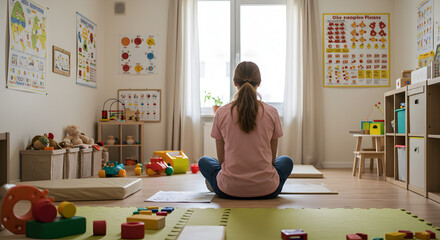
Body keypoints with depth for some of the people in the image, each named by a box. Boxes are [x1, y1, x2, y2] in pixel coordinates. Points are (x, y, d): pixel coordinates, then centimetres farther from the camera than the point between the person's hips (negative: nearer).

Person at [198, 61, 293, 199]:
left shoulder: (221, 113, -5)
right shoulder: (271, 113, -4)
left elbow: (221, 158, 4)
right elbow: (272, 158, 5)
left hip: (228, 191, 1)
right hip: (267, 191, 0)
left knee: (204, 162, 30)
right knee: (286, 161, 32)